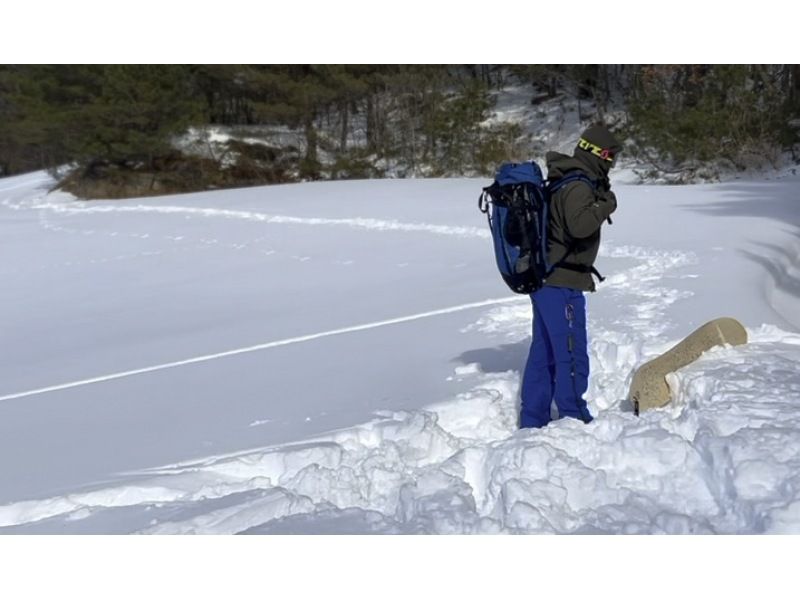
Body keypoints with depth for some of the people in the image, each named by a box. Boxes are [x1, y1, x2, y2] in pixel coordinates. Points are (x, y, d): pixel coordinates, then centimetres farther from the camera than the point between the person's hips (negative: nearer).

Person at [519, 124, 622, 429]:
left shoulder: (560, 180, 14)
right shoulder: (578, 185, -16)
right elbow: (579, 224, -31)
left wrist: (599, 191, 11)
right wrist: (606, 204, -15)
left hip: (544, 278, 10)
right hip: (562, 284, -10)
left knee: (543, 353, 14)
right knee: (572, 355, -2)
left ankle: (533, 422, 20)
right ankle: (575, 420, 6)